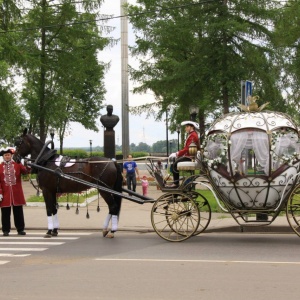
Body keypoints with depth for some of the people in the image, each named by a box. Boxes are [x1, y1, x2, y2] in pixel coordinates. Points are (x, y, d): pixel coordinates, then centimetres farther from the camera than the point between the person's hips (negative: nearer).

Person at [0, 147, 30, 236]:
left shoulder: (17, 164, 7)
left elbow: (25, 171, -8)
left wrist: (28, 168, -31)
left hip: (17, 193, 1)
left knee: (18, 212, 7)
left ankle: (20, 229, 15)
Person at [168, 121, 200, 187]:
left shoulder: (193, 135, -15)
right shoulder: (191, 135, 20)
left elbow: (187, 149, -22)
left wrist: (177, 154, -19)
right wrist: (177, 153, 10)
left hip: (190, 157, -11)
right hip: (188, 155, 11)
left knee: (175, 164, -18)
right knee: (174, 161, 7)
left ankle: (176, 183, -13)